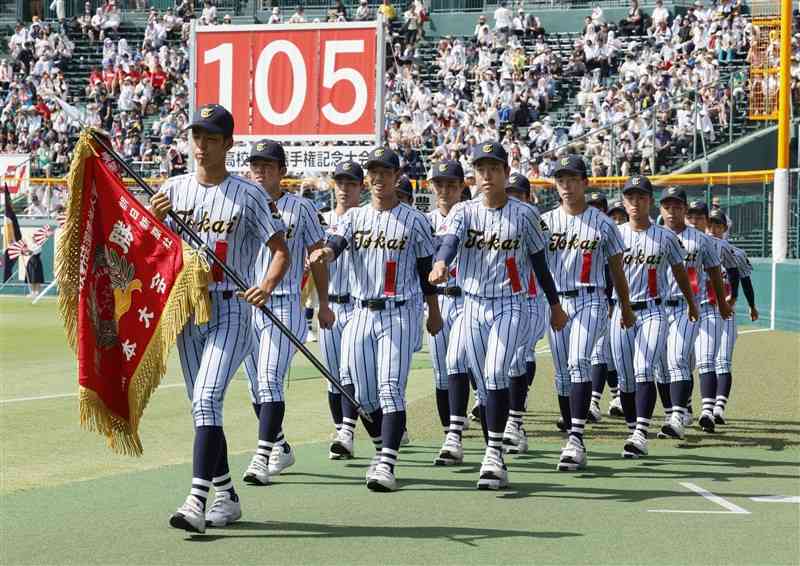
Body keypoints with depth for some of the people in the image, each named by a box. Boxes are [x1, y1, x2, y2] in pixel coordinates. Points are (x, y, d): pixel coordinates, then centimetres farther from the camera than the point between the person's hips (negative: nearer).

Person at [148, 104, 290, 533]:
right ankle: (226, 496, 21)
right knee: (201, 406, 9)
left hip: (230, 309, -5)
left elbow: (281, 250, -3)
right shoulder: (174, 189, 9)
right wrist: (155, 218, -12)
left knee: (207, 398, -19)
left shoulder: (248, 195, -3)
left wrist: (267, 285, -23)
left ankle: (196, 500, -25)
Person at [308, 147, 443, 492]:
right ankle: (384, 448, 28)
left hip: (398, 314, -4)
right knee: (364, 395, 6)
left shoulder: (414, 221, 2)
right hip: (361, 314, 4)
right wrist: (324, 253, -34)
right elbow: (336, 243, -10)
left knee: (391, 388, -14)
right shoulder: (354, 217, 9)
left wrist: (434, 312, 11)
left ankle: (387, 465, -18)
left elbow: (426, 269, 7)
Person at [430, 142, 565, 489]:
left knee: (495, 373, -22)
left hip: (511, 305, -3)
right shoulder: (463, 212, 3)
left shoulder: (524, 215, 0)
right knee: (484, 386, 7)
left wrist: (555, 304, 14)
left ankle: (494, 451, -18)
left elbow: (539, 262, 9)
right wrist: (441, 264, -41)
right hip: (473, 306, 3)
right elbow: (450, 241, -18)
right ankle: (496, 463, 15)